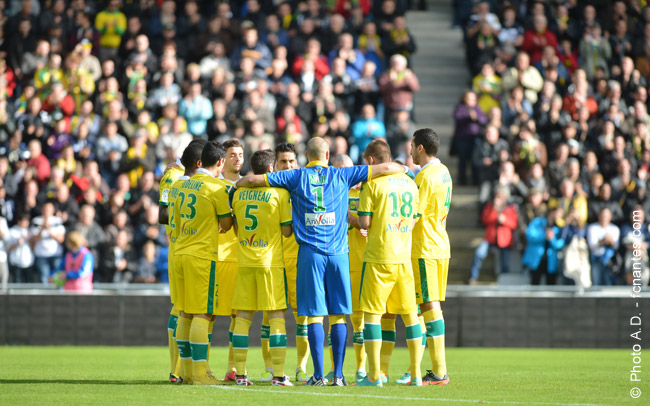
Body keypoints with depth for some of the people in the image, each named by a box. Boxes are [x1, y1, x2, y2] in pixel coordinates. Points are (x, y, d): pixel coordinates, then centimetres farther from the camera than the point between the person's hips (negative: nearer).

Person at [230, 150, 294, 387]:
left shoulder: (238, 193, 6)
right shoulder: (279, 193, -6)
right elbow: (287, 231, -6)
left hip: (245, 261, 4)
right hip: (271, 261, -4)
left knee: (243, 316, 5)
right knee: (276, 316, -1)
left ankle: (240, 374, 4)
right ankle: (278, 375, -5)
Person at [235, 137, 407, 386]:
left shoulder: (297, 177, 5)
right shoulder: (341, 176, 7)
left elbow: (253, 180, 4)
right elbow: (385, 168, 9)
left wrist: (236, 185, 25)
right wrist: (404, 169, 30)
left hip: (310, 253, -1)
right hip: (338, 253, 1)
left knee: (314, 315, 0)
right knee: (338, 316, 5)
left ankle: (318, 375, -4)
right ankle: (338, 375, 3)